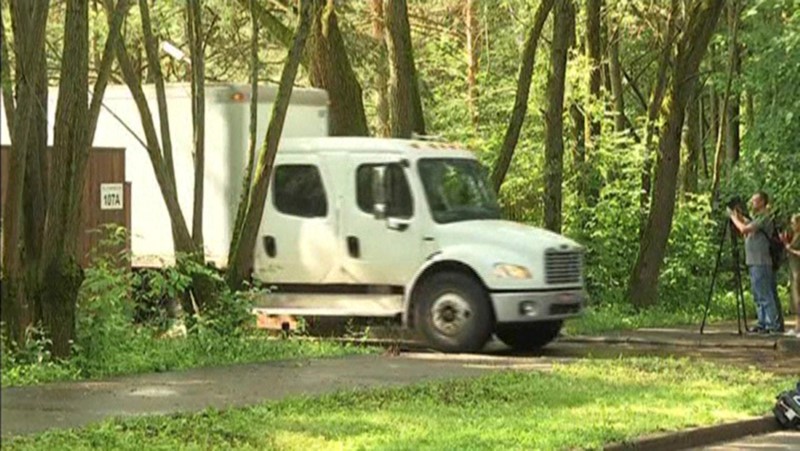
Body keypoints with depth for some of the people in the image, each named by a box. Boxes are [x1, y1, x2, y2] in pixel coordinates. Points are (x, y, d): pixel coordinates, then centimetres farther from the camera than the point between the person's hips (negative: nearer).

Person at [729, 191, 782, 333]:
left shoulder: (764, 218, -12)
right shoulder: (756, 218, 20)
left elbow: (744, 229, -21)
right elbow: (746, 230, 21)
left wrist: (734, 218, -6)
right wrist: (740, 217, 13)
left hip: (761, 263, -10)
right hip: (754, 262, 10)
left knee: (765, 295, -10)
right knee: (758, 296, 12)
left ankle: (773, 325, -11)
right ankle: (763, 323, 15)